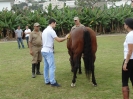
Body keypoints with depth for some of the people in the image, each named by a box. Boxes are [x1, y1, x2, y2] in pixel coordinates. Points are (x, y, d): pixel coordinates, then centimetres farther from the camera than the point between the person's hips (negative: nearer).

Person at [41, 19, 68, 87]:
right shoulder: (51, 30, -13)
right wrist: (65, 38, -2)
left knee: (46, 66, 12)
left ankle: (47, 81, 16)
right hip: (48, 51, -10)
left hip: (44, 50, 10)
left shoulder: (45, 30, 17)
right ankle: (53, 82, -6)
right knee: (52, 66, -7)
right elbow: (58, 40, -18)